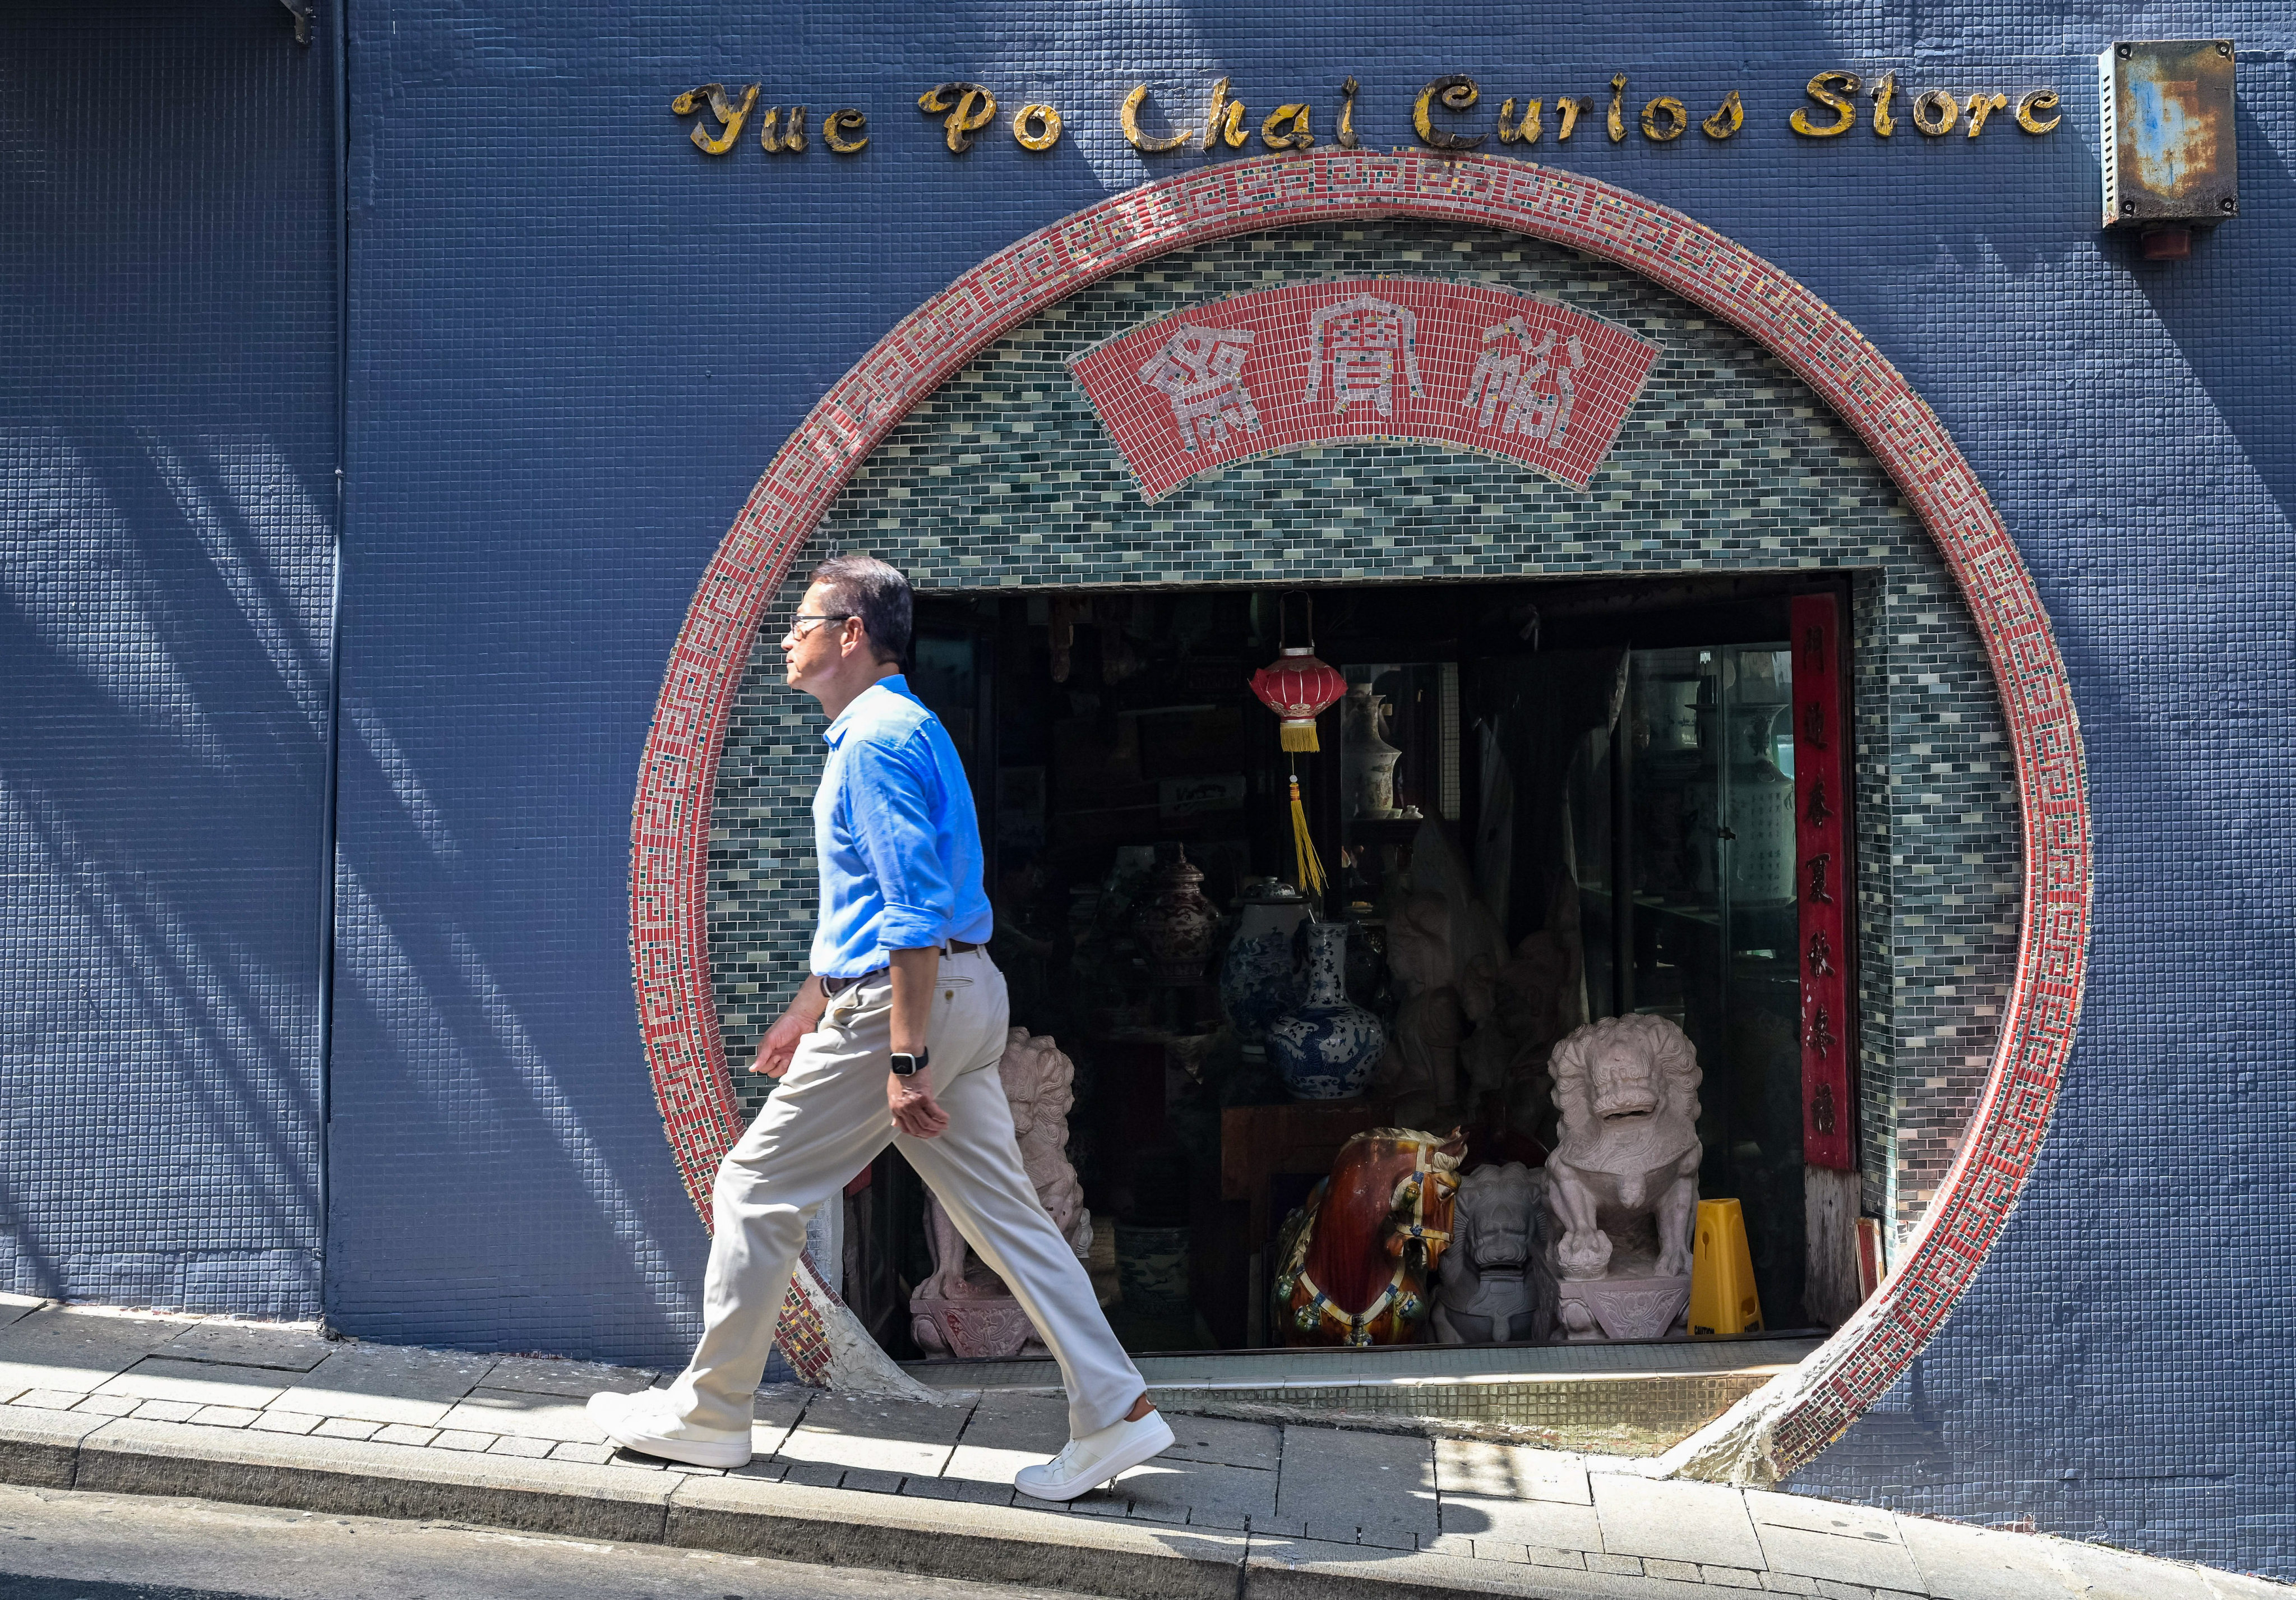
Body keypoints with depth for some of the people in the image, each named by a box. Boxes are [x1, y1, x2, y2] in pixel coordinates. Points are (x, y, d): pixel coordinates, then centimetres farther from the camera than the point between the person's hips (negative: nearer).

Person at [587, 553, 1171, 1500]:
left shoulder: (876, 741, -14)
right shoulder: (900, 729, 19)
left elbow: (915, 912, -22)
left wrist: (904, 1060, -24)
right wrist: (807, 1012, 31)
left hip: (902, 1003, -10)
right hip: (962, 997, 10)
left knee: (757, 1192, 2)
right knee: (1001, 1210, 8)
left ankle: (708, 1414, 12)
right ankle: (1114, 1412, 6)